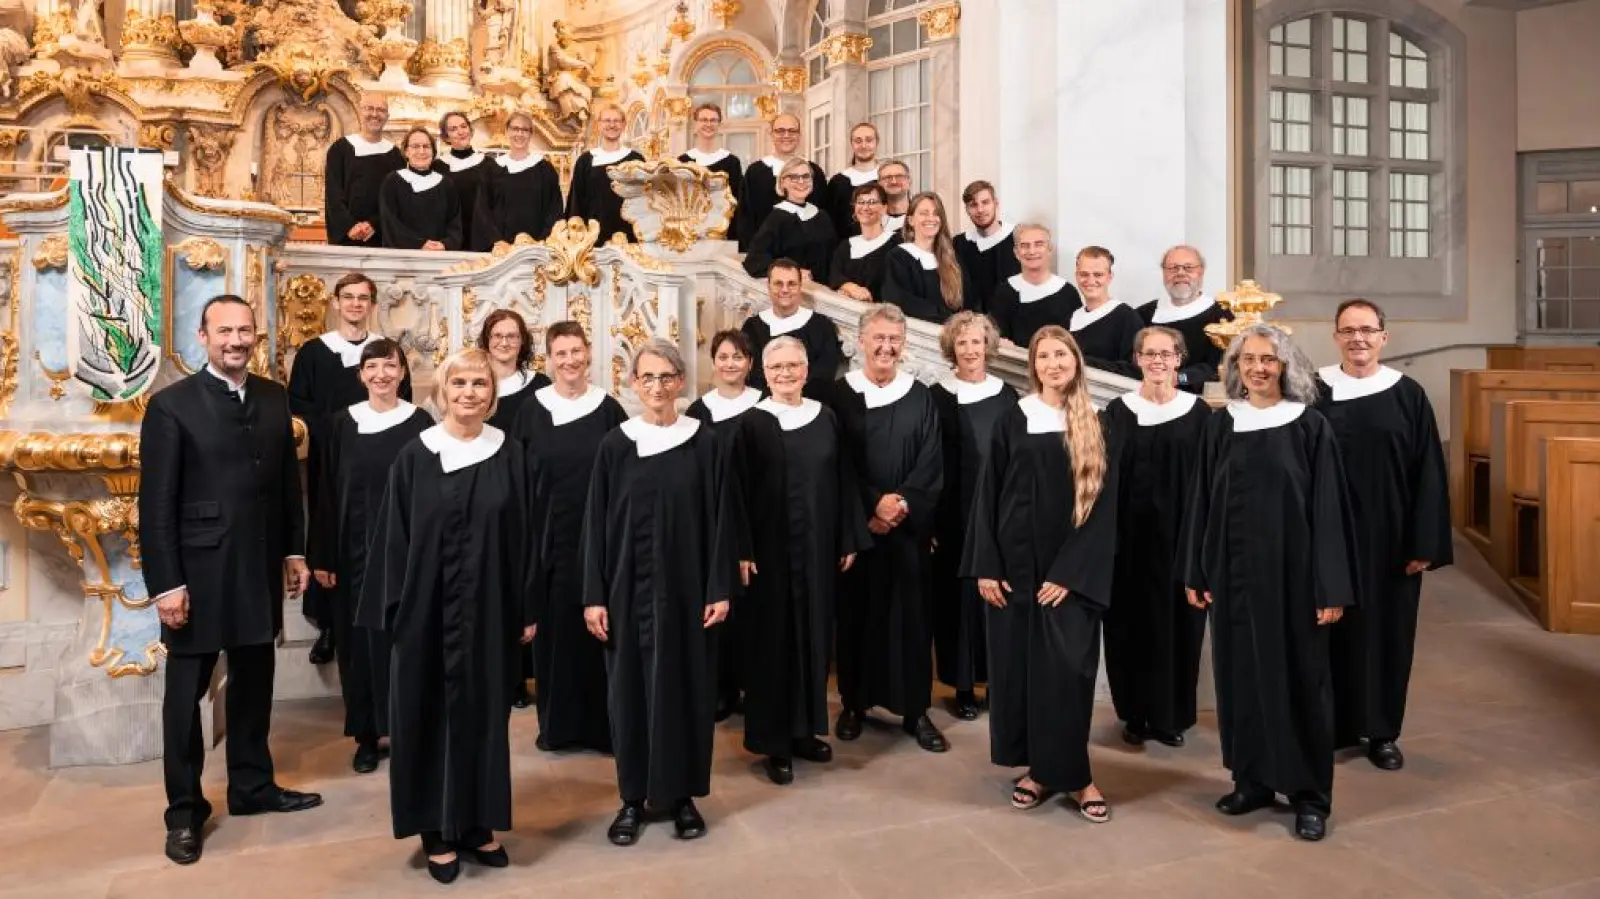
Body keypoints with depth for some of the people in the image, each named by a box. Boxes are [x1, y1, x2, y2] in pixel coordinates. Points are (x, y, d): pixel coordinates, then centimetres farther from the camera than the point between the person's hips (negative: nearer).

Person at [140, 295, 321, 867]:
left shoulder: (274, 399, 5)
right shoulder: (171, 405, -9)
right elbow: (155, 503, -10)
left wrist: (294, 550, 9)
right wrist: (165, 583, -14)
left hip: (260, 569, 5)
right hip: (198, 572, -4)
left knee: (254, 683, 16)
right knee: (186, 694, 9)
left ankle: (252, 786, 32)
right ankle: (185, 811, 23)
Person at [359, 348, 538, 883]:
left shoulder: (511, 457, 1)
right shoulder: (415, 458, -2)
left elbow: (525, 537, 2)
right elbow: (393, 539, -2)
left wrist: (528, 609, 0)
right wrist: (394, 609, -6)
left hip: (490, 607, 1)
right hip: (428, 608, -1)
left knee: (484, 710, 10)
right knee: (430, 712, 6)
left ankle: (478, 823, 25)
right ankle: (437, 830, 20)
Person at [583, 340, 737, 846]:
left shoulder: (704, 444, -1)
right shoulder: (615, 446, 1)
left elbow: (720, 519, -1)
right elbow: (596, 523, 0)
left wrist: (720, 588, -6)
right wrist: (594, 595, -5)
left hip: (685, 585, -1)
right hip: (628, 585, 1)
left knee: (684, 683, 7)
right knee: (630, 686, 7)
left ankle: (683, 794, 21)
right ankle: (633, 797, 20)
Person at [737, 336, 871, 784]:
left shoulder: (826, 419, 6)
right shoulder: (751, 424, -4)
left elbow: (844, 481, 8)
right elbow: (738, 491, -7)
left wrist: (849, 539, 4)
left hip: (818, 547, 4)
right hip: (770, 548, -4)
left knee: (814, 633, 11)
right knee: (772, 639, 3)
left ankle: (805, 730, 26)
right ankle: (773, 741, 13)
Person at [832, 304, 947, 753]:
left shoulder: (921, 398, 5)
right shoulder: (840, 395, 0)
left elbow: (931, 465, -1)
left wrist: (902, 503, -15)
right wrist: (873, 504, -15)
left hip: (908, 526, 1)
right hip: (855, 524, -1)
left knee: (910, 612, 4)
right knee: (856, 610, 6)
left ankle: (916, 709, 14)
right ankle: (854, 702, 20)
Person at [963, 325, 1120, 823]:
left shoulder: (1097, 431, 2)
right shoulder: (1013, 421, 4)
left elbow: (1103, 506, -4)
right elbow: (987, 496, 2)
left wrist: (1070, 572, -13)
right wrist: (986, 567, -6)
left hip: (1070, 570, -1)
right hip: (1015, 563, 2)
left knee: (1066, 668, -3)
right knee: (1017, 665, 5)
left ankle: (1071, 772, 12)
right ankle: (1038, 766, 20)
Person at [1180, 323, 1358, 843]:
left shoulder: (1310, 427, -5)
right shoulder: (1219, 427, 5)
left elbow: (1329, 510, -7)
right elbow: (1202, 502, 7)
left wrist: (1331, 587, -11)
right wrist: (1195, 572, 5)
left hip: (1292, 569, -3)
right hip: (1234, 568, 3)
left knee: (1299, 676, 4)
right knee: (1241, 672, 9)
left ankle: (1311, 793, 16)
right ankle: (1253, 779, 23)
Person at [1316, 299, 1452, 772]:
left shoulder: (1409, 395, 1)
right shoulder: (1314, 392, -1)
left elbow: (1429, 474, 0)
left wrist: (1424, 543, -6)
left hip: (1390, 538, 1)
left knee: (1387, 631, 9)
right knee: (1330, 631, 7)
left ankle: (1382, 732, 23)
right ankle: (1325, 726, 20)